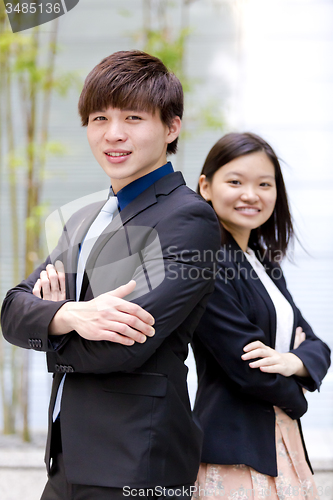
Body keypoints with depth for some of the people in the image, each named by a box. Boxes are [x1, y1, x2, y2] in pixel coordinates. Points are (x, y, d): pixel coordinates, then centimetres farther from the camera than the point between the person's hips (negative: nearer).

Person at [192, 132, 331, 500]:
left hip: (284, 446, 8)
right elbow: (246, 369, -18)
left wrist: (291, 362, -13)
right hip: (235, 454, -8)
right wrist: (294, 400, 1)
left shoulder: (266, 264, 13)